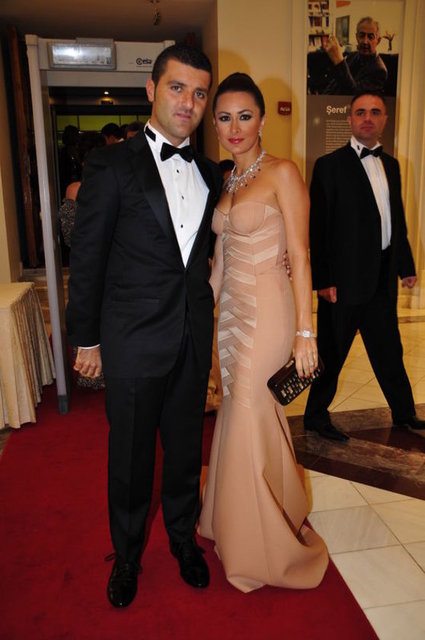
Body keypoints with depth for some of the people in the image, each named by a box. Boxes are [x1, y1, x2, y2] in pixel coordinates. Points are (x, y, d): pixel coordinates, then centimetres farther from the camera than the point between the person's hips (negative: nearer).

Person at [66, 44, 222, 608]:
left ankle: (184, 539, 45)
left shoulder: (210, 173, 8)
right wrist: (86, 339, -5)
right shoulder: (111, 165, -7)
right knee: (131, 460, 13)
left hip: (194, 343, 4)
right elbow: (87, 259, -6)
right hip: (133, 344, -4)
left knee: (185, 451, 19)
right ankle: (127, 557, 40)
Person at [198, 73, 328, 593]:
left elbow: (300, 257, -13)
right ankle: (237, 526, 36)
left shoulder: (282, 173, -9)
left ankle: (262, 548, 25)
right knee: (238, 416, 14)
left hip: (267, 312, -7)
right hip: (231, 312, 7)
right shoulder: (224, 182, 13)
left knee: (250, 424, 1)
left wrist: (304, 332, -16)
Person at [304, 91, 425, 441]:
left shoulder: (391, 165, 13)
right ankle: (316, 415, 24)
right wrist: (323, 280, -16)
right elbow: (318, 227, -11)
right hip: (346, 277, -6)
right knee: (332, 351, 6)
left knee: (389, 349, 17)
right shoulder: (330, 165, -7)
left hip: (383, 277, 6)